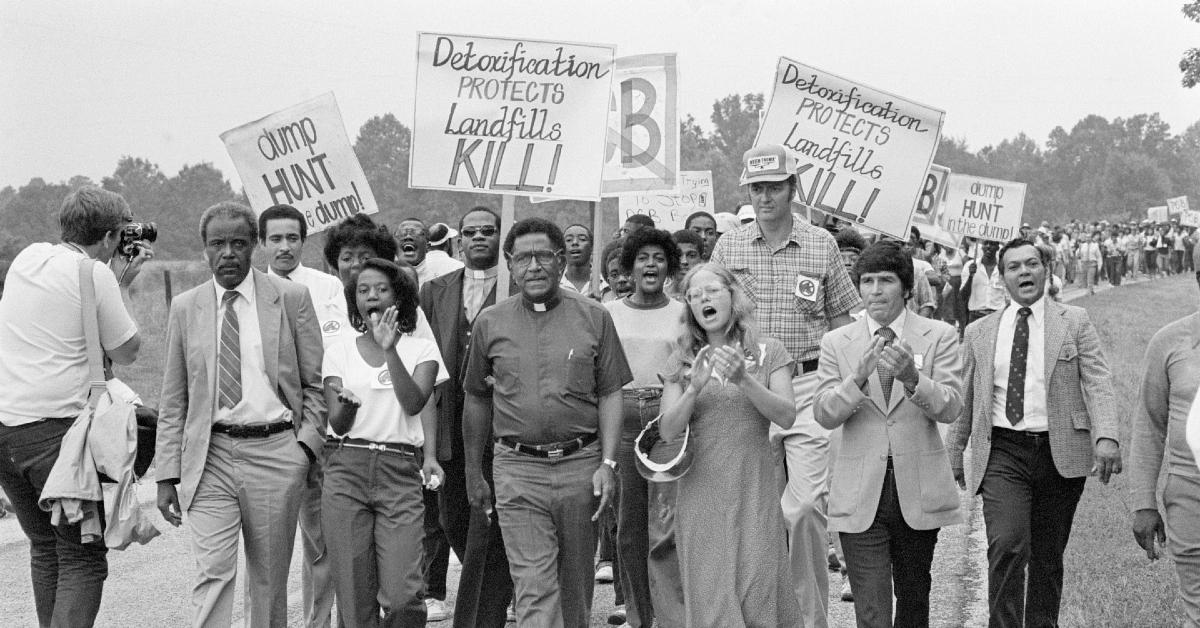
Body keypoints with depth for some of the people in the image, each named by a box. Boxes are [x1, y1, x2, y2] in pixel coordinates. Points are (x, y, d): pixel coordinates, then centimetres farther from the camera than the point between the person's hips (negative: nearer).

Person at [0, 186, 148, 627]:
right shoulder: (96, 275, -8)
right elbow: (126, 352, 1)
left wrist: (119, 281, 21)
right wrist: (123, 284, 8)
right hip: (56, 429, -7)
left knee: (44, 547, 18)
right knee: (83, 558, -3)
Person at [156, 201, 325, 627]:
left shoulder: (291, 298, 2)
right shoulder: (185, 308, 7)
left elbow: (315, 383, 6)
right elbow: (173, 401, 9)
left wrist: (307, 444, -6)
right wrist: (166, 475, 4)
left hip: (274, 452, 0)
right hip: (209, 455, 1)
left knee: (270, 580, 7)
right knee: (212, 574, -11)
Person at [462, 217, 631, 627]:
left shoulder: (594, 318, 4)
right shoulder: (489, 324, 6)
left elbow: (610, 395, 4)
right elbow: (477, 400, 13)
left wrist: (608, 463, -5)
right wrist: (473, 472, 13)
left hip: (581, 464, 1)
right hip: (517, 469, -1)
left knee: (575, 583, 11)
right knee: (534, 588, -8)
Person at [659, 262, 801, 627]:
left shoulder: (768, 352, 5)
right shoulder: (681, 361, 9)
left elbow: (787, 417, -7)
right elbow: (667, 431, 0)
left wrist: (743, 379, -21)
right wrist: (694, 389, -17)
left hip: (753, 491, -1)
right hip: (700, 491, 1)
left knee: (757, 593, -4)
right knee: (709, 599, -2)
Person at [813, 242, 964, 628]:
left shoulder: (939, 337, 2)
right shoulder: (836, 343, 4)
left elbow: (951, 408, -8)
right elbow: (824, 415, -5)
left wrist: (912, 377, -26)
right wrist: (860, 376, -22)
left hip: (919, 491, 1)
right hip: (861, 495, -1)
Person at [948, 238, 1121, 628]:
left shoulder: (1074, 322, 6)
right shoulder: (979, 333, 11)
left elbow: (1098, 383, -4)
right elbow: (964, 400, 17)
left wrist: (1106, 437, -19)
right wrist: (953, 456, 17)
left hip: (1060, 453, 0)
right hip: (1003, 453, 0)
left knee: (1048, 557, 8)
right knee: (1007, 546, -19)